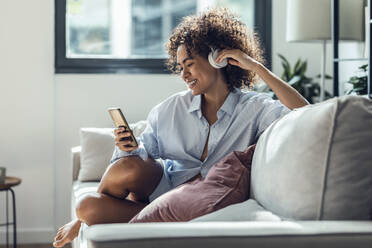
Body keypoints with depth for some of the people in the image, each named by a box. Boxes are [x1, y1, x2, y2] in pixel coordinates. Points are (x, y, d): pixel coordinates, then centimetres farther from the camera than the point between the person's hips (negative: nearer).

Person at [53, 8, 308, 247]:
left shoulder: (254, 108, -1)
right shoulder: (169, 109, 8)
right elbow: (144, 156, 11)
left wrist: (257, 67, -16)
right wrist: (130, 150, -14)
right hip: (165, 184, 3)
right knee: (128, 165, -32)